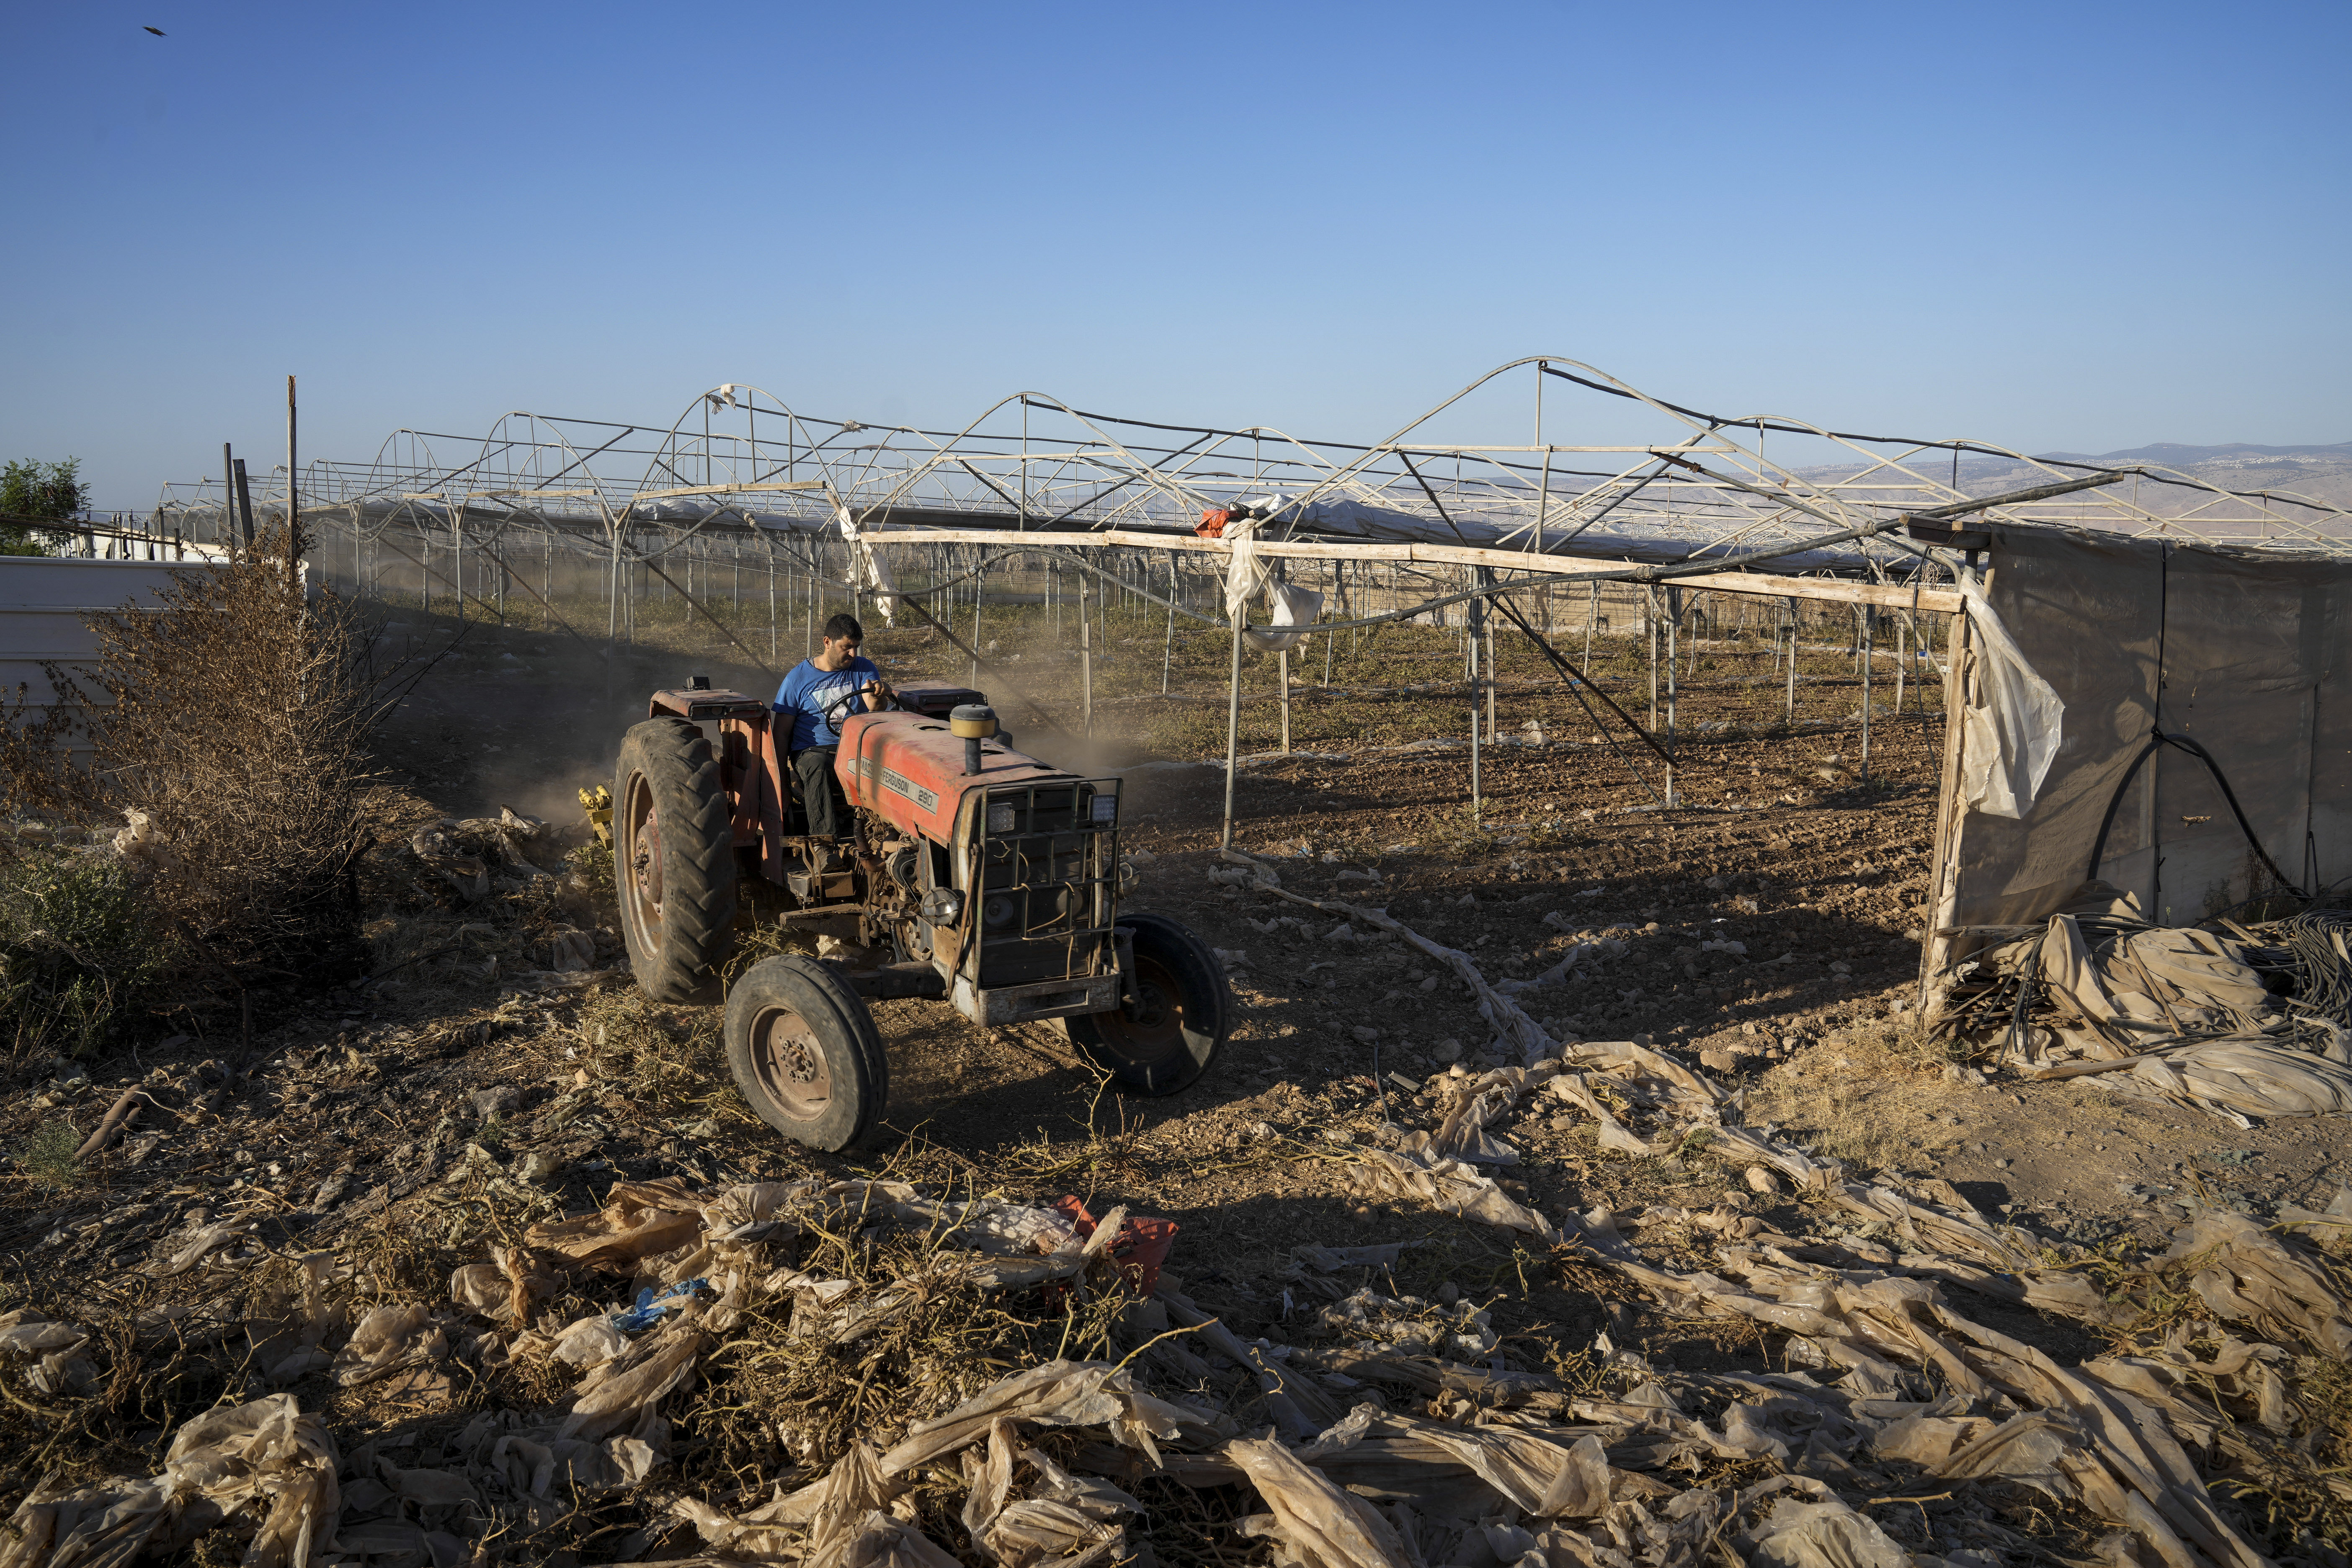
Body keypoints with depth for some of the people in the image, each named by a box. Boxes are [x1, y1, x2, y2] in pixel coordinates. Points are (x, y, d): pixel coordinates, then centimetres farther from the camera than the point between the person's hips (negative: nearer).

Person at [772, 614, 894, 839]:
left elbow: (874, 711, -5)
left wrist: (877, 697, -30)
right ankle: (826, 842, -45)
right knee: (818, 768, -37)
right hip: (813, 751, -1)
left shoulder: (864, 669, 11)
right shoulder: (798, 677, 7)